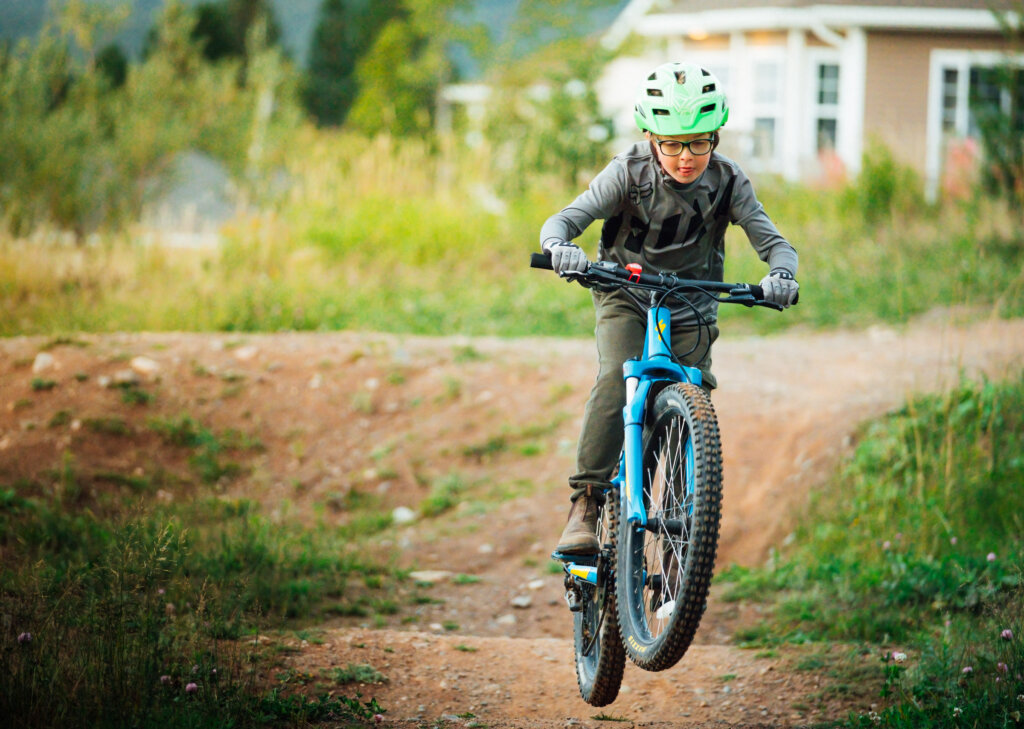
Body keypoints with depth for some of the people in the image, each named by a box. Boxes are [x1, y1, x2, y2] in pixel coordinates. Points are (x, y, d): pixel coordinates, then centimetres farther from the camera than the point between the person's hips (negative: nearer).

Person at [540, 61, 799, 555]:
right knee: (615, 379, -27)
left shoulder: (727, 181, -14)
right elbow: (564, 220, -23)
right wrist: (559, 246, -48)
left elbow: (772, 241, -17)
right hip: (625, 295, -2)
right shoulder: (629, 172, -18)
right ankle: (586, 504, -26)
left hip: (691, 308, 2)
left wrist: (781, 273, -41)